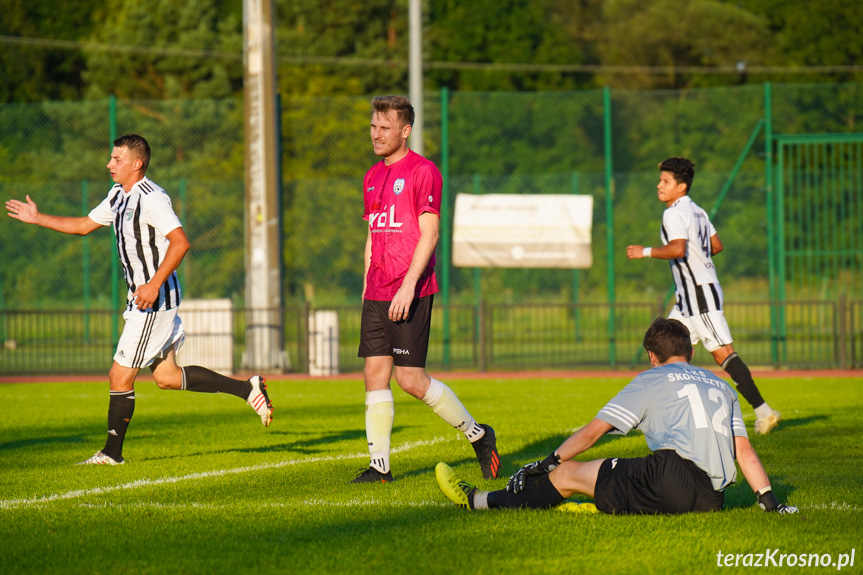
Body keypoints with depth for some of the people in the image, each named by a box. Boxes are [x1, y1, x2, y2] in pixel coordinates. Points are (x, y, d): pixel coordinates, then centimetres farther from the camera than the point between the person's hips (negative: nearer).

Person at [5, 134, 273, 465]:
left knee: (120, 376, -4)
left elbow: (180, 242, -24)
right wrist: (37, 219, 21)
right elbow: (84, 226, 25)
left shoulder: (151, 198, -17)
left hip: (154, 300, -10)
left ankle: (112, 453, 7)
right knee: (167, 377, 12)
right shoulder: (118, 196, 13)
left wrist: (154, 285, -28)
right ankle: (249, 390, 17)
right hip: (143, 298, 10)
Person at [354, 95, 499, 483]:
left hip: (411, 294, -7)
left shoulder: (423, 171, -8)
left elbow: (429, 234, -14)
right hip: (377, 295, 7)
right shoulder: (373, 177, 17)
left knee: (410, 379, -9)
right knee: (374, 375, 0)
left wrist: (408, 285, -21)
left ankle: (477, 434, 9)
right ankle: (379, 465, 2)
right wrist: (367, 287, 18)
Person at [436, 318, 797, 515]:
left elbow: (593, 431, 11)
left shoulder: (651, 381, 13)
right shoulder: (722, 387, 27)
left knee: (568, 474, 4)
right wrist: (769, 500, 14)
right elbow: (744, 449, 17)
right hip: (711, 497, 6)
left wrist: (546, 464, 18)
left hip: (673, 478, -6)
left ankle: (477, 501, 6)